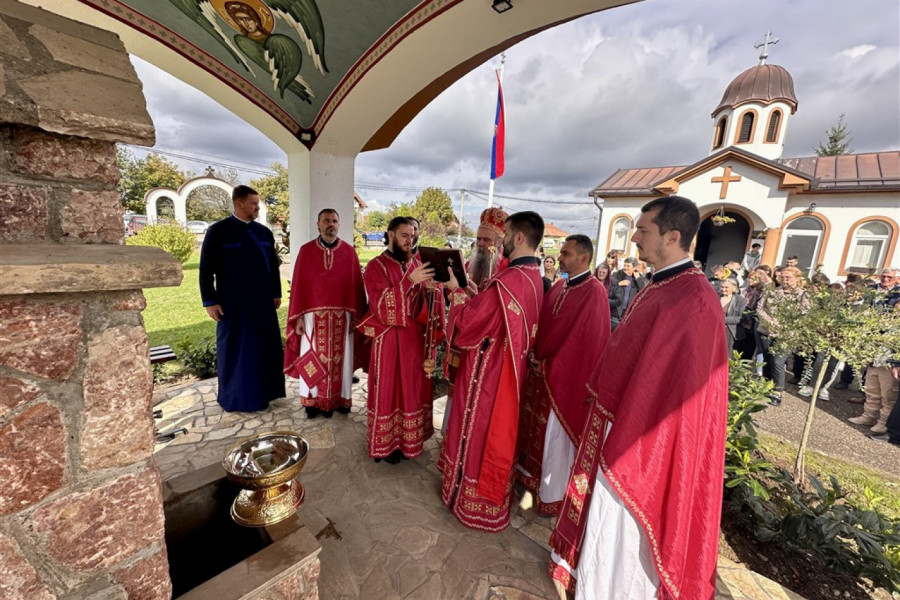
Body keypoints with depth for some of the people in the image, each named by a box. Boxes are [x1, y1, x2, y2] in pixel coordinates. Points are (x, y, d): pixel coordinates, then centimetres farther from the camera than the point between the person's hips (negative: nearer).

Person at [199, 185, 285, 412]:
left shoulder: (264, 232, 6)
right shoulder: (218, 231, -6)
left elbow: (273, 265, 11)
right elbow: (206, 269, -6)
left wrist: (276, 293, 9)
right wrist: (209, 301, -9)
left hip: (262, 300, 4)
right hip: (232, 302, -4)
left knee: (264, 345, 10)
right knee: (234, 347, 9)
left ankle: (262, 390, 27)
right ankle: (235, 396, 24)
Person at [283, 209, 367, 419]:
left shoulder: (349, 252, 2)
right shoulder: (306, 251, 0)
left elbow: (357, 286, 2)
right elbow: (298, 285, -1)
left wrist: (358, 316, -1)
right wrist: (298, 317, -5)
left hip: (342, 316, 1)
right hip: (313, 315, 0)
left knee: (339, 358, 9)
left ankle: (339, 399, 25)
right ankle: (312, 400, 24)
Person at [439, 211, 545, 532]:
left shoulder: (507, 281, -27)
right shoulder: (533, 278, 3)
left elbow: (467, 323, -20)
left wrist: (457, 291, -6)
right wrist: (476, 295, 6)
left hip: (487, 371, -9)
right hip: (508, 368, 9)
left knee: (477, 431, 11)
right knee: (497, 430, 24)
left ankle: (470, 499, 33)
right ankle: (491, 492, 45)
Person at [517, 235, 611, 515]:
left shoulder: (594, 293, -16)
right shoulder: (559, 288, 9)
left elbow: (586, 341, -20)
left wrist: (548, 364, -14)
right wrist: (537, 357, -3)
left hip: (564, 377, -7)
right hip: (542, 370, 8)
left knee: (555, 437, 6)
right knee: (536, 427, 19)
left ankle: (552, 495, 26)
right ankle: (531, 474, 40)